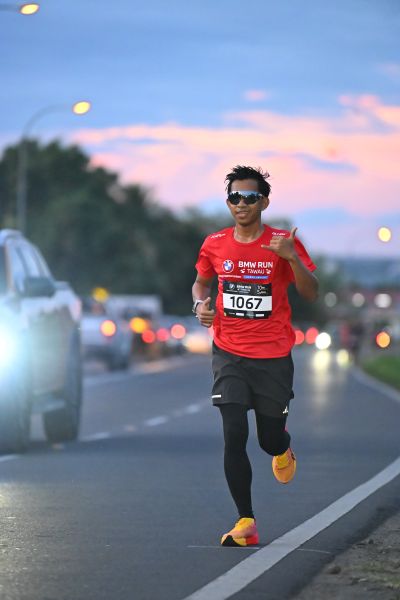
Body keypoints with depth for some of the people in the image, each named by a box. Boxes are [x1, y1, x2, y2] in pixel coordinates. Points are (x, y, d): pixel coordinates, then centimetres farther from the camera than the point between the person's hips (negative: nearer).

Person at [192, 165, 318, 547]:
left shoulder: (284, 242, -6)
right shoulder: (215, 245, 2)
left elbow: (311, 294, -10)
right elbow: (201, 282, 21)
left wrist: (291, 257, -26)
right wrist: (201, 304, -2)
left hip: (274, 357, -1)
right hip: (229, 354, 1)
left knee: (270, 440, 7)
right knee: (234, 435, -12)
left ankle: (283, 451, 47)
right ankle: (246, 523, -5)